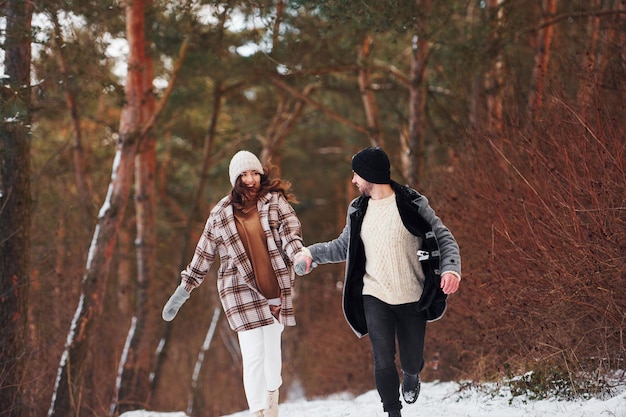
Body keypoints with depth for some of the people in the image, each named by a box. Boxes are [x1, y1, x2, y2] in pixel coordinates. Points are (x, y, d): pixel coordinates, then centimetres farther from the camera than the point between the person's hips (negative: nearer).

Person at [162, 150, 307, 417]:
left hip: (276, 287, 2)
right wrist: (182, 292, 10)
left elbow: (290, 230, -12)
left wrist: (299, 255, -33)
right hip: (242, 291, -2)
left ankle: (272, 394, 39)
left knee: (273, 348, 14)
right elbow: (204, 256, 10)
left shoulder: (274, 200, 3)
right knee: (253, 354, -11)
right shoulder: (220, 214, 3)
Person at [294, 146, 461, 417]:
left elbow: (443, 238, -6)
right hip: (375, 296, 2)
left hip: (412, 298, -2)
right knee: (383, 361, -8)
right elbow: (344, 246, 15)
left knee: (411, 361, 10)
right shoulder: (358, 210, 4)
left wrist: (451, 268, -24)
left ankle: (411, 376, 47)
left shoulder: (412, 204, -9)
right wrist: (313, 253, 1)